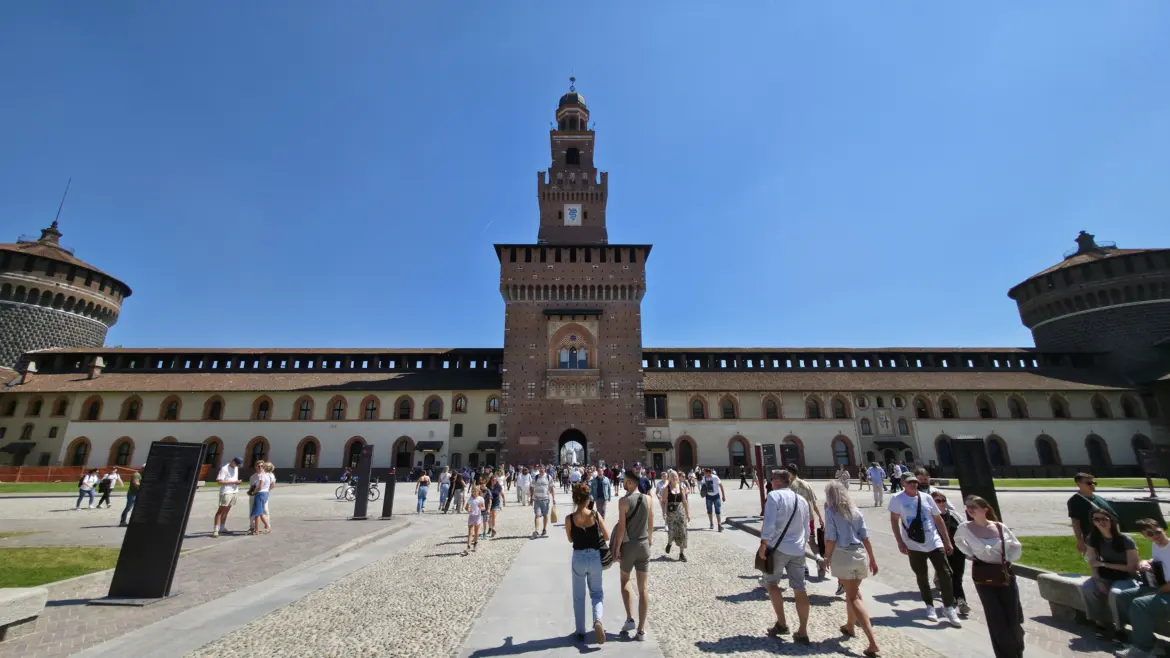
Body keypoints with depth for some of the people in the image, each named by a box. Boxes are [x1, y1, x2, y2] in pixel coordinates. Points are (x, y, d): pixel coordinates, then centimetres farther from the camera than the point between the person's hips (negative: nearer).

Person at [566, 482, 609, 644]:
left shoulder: (569, 519, -12)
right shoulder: (595, 515, -11)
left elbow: (571, 539, 4)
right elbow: (607, 537, -1)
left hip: (578, 558, 0)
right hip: (595, 557, 1)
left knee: (579, 596, 18)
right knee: (596, 593, 18)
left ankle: (580, 632, 25)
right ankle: (597, 620, -6)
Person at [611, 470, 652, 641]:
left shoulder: (624, 501, -15)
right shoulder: (648, 499, -3)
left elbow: (621, 527, -16)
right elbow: (651, 523, 6)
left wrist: (617, 548, -7)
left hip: (628, 545, -3)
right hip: (644, 545, 3)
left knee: (625, 580, 22)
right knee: (643, 588, 9)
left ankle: (630, 619, 14)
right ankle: (641, 630, 13)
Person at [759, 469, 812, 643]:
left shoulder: (774, 495, -10)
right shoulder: (802, 500, 11)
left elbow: (769, 523, -18)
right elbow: (806, 527, 17)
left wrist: (763, 545, -12)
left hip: (778, 547, -6)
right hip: (798, 549, 6)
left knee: (771, 582, 13)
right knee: (799, 589, 10)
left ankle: (781, 623, 13)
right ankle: (802, 632, 14)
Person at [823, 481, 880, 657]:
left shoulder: (831, 511, -7)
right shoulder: (856, 510, 8)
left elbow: (831, 539, -10)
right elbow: (865, 537, 7)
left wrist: (827, 558, 2)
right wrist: (872, 559, 16)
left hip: (842, 556, -6)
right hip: (860, 554, 6)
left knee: (853, 598, 3)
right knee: (853, 592, 24)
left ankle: (873, 642, -6)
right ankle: (850, 626, 42)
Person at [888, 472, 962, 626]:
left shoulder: (926, 497, 1)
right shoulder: (897, 499, -9)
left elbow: (938, 519, 8)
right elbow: (894, 521, -7)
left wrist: (947, 541, 8)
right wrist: (900, 542, -11)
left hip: (934, 543, 2)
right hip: (914, 546, -2)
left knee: (945, 574, 2)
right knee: (922, 577, 10)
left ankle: (949, 607, 18)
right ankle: (930, 606, 27)